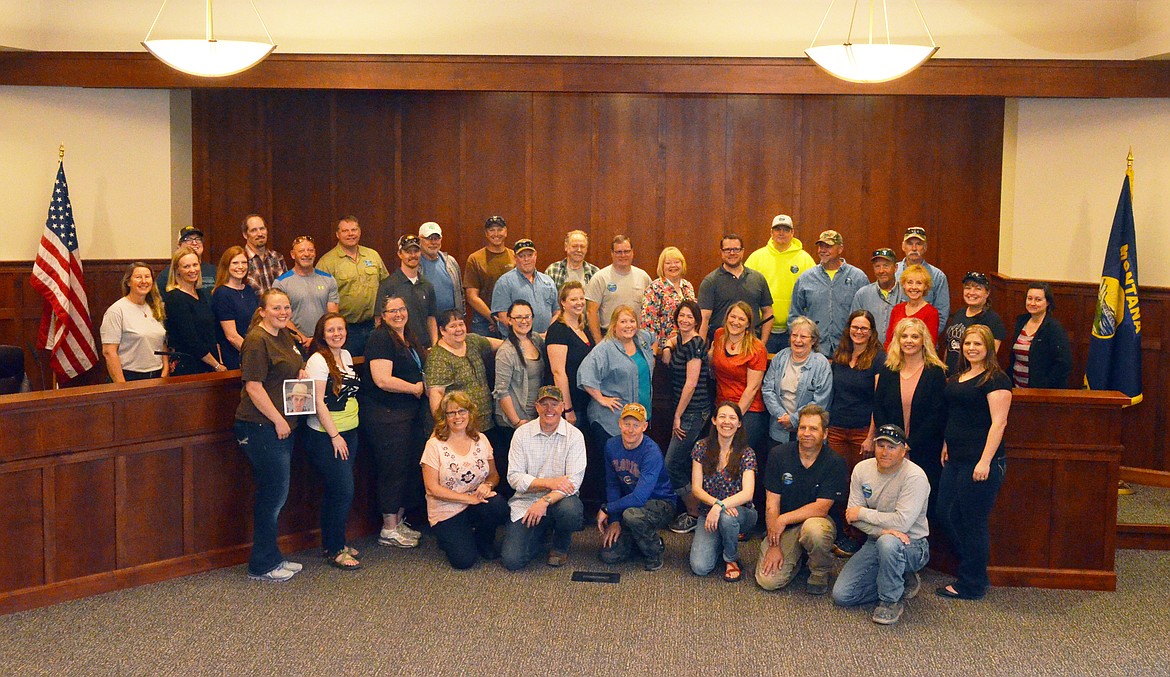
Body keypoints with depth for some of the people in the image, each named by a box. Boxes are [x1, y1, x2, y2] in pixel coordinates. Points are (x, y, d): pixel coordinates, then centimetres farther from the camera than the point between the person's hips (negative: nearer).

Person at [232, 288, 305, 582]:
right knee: (274, 492, -4)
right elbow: (253, 386, -20)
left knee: (274, 493, 15)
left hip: (280, 426, 10)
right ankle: (261, 566, 8)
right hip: (261, 428, -10)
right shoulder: (257, 340, -15)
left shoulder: (284, 336, 13)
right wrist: (278, 420, -17)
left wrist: (301, 376, 7)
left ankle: (271, 558, 26)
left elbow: (294, 370, 29)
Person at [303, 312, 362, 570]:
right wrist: (334, 436, -17)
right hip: (324, 436, -7)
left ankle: (333, 543, 22)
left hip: (348, 433, 7)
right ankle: (334, 551, 2)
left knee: (334, 491, 13)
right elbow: (318, 402, -17)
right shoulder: (317, 360, -14)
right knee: (343, 491, -8)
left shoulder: (346, 355, 10)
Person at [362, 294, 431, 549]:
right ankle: (388, 530, 5)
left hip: (409, 413, 9)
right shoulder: (381, 338, -12)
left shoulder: (409, 339, 16)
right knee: (393, 470, -4)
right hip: (386, 415, -9)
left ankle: (399, 521, 24)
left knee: (411, 468, 12)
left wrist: (423, 387, 12)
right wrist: (415, 388, -11)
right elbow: (383, 380, -22)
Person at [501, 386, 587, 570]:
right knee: (512, 560, -16)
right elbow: (514, 477, -6)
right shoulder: (522, 433, 0)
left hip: (559, 499, -1)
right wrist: (549, 482, -19)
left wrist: (545, 501, -26)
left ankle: (560, 547, -1)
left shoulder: (574, 436, -5)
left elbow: (574, 481, -13)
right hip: (526, 500, 1)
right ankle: (541, 533, 18)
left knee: (571, 511, -38)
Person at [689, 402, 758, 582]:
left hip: (740, 512, -1)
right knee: (700, 567, -19)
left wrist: (720, 506, -34)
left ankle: (731, 559, -8)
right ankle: (715, 542, 17)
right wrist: (715, 502, -25)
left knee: (726, 517, -39)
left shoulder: (746, 454, -8)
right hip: (708, 513, 1)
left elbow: (747, 493, -19)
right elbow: (696, 488, -5)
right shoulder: (702, 448, -3)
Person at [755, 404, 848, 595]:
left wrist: (783, 519, -19)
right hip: (784, 528, 2)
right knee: (768, 581, -16)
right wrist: (774, 545, -11)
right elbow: (772, 505, -5)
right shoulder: (779, 455, -4)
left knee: (813, 530, -40)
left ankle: (820, 574, -7)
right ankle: (797, 555, 17)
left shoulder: (835, 463, -10)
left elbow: (821, 508, -15)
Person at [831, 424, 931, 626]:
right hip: (875, 542, 5)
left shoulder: (914, 477, -20)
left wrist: (862, 513, -17)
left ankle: (891, 600, -15)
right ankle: (901, 582, 13)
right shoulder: (862, 469, -3)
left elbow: (902, 522, -28)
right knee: (841, 595, -7)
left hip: (912, 546, -5)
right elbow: (852, 515, -5)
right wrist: (882, 530, -24)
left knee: (888, 543, -41)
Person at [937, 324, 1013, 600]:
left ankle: (972, 584, 12)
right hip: (956, 460, 9)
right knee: (947, 515, 11)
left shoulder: (995, 380, -11)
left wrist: (985, 461, -21)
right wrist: (946, 447, 18)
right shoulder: (958, 378, 15)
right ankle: (973, 572, 25)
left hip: (980, 461, -9)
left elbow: (998, 422, -17)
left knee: (973, 521, -1)